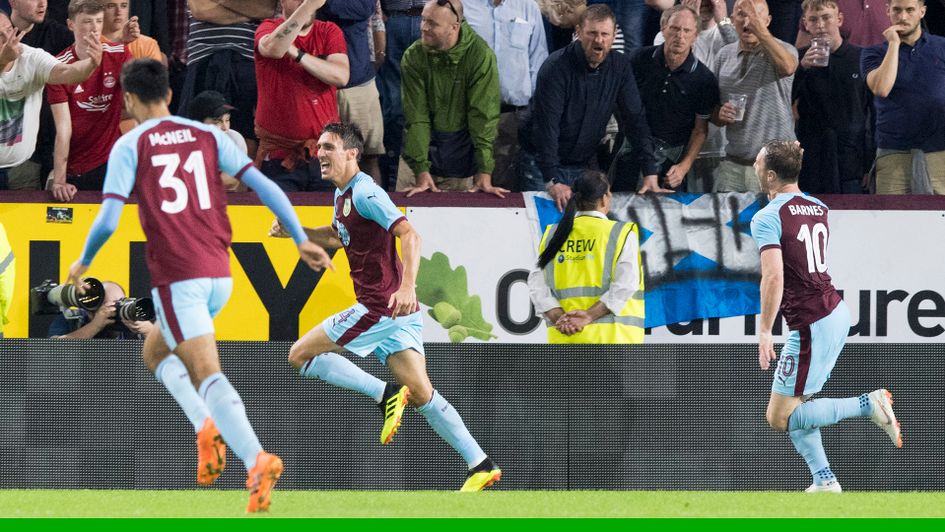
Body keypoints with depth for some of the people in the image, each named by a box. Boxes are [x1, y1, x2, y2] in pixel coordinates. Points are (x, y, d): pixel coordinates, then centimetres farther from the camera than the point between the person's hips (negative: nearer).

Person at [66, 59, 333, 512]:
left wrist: (83, 262, 11)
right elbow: (263, 186, 4)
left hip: (176, 278, -6)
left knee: (208, 374, -14)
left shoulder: (129, 147, -1)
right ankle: (208, 428, 3)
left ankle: (257, 461, -33)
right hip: (219, 274, 6)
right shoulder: (207, 136, 11)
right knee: (155, 350, 25)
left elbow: (108, 220, -7)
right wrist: (301, 241, 8)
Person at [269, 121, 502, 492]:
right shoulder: (342, 194, 16)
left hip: (380, 307, -10)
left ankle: (385, 393, -11)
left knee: (300, 355, -3)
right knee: (423, 395, 6)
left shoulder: (365, 193, -14)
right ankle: (481, 465, 0)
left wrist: (408, 286, -38)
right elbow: (338, 236, 36)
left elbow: (409, 235, -25)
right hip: (397, 312, 10)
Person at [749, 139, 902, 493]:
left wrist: (764, 332, -22)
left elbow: (774, 277, -26)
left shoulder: (767, 218, -16)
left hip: (811, 327, -9)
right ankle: (824, 481, 11)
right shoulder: (819, 208, 8)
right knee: (794, 407, 17)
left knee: (779, 419, -1)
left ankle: (868, 405, -8)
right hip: (837, 312, 9)